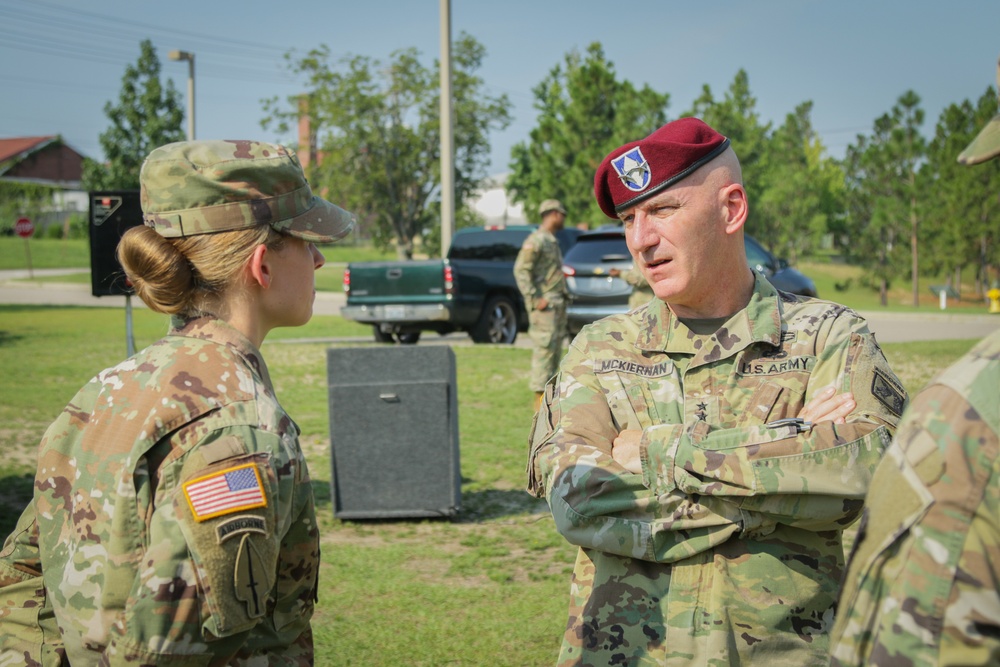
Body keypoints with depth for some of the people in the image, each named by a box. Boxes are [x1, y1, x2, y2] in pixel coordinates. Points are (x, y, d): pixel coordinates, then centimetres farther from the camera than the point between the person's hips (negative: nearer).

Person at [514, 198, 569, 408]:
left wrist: (562, 298, 16)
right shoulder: (535, 240, -10)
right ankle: (540, 395, -10)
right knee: (545, 348, -11)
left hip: (558, 303, 10)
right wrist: (535, 299, -21)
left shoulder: (552, 241, 20)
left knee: (556, 348, 10)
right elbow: (521, 270, -18)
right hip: (545, 304, -10)